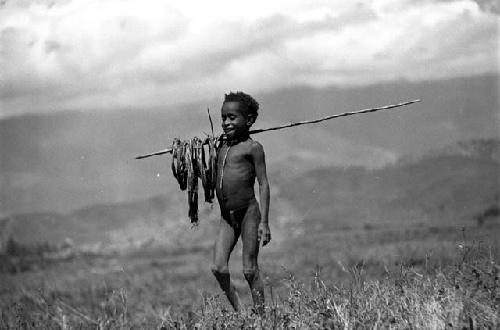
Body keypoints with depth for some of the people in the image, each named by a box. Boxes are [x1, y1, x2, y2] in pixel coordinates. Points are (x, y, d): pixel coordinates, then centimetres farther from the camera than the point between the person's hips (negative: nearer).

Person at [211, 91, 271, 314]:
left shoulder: (252, 148, -5)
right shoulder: (221, 147, 14)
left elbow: (263, 184, -8)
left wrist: (264, 222, -12)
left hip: (248, 213, -6)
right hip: (226, 217, 6)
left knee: (250, 270, -4)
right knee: (218, 268, -5)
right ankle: (238, 312, 7)